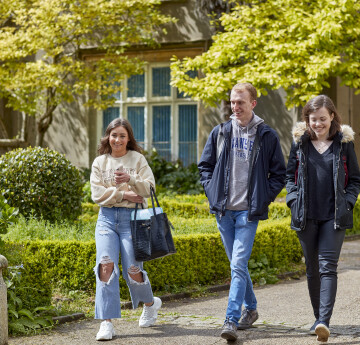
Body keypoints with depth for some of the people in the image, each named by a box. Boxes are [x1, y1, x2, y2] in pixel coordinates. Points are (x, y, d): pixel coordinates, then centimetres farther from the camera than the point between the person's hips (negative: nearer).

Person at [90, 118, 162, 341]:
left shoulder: (137, 159, 6)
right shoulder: (100, 162, 10)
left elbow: (149, 188, -4)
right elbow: (97, 194, -1)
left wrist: (131, 179, -20)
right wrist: (123, 194, -11)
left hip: (132, 217, -2)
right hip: (107, 217, 2)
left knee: (132, 270, -3)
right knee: (106, 264, -15)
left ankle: (150, 303, 29)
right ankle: (107, 322, -13)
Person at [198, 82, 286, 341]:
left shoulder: (267, 136, 0)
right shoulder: (220, 133, 7)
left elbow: (279, 173, 6)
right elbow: (205, 165, 17)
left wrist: (264, 198, -4)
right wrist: (212, 192, 4)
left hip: (248, 211, -4)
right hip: (224, 210, 4)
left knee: (238, 265, -13)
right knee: (237, 264, 14)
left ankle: (232, 320, -14)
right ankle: (250, 308, 31)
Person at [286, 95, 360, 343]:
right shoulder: (300, 142, 6)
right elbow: (290, 174, 14)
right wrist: (294, 200, -1)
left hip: (334, 216, -3)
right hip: (307, 215, 3)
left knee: (328, 266, -12)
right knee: (312, 268, 9)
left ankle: (324, 321, -19)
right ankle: (318, 317, 22)